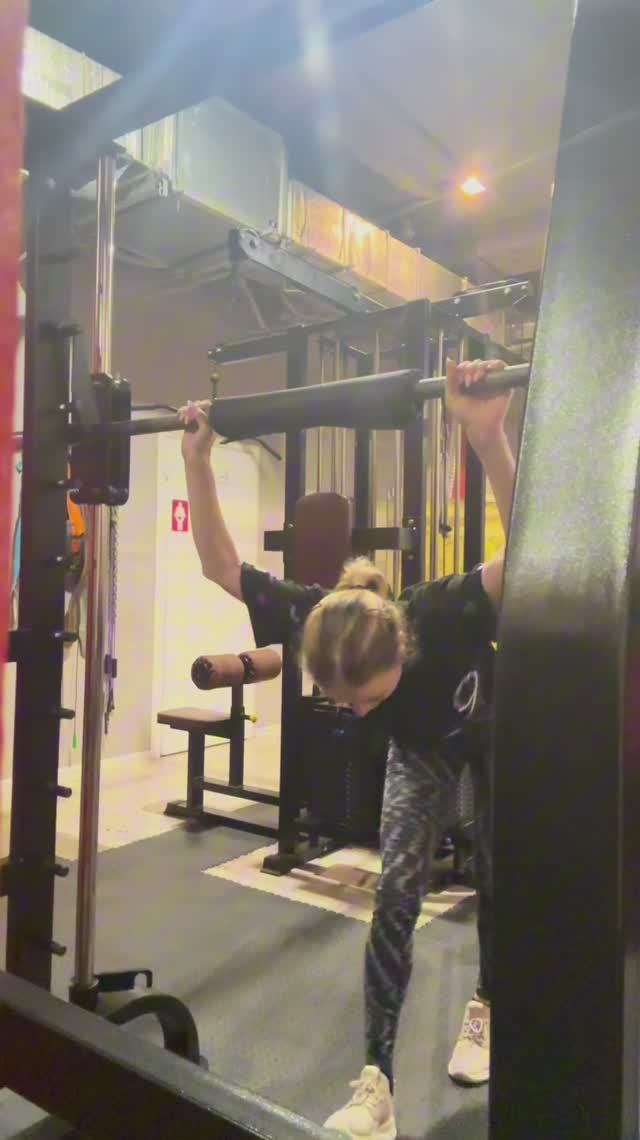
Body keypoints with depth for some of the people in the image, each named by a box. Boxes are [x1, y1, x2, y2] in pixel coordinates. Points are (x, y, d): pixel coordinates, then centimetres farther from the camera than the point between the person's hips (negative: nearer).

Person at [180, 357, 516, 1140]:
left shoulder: (447, 617, -44)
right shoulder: (316, 621, -33)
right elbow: (220, 563, -28)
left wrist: (487, 436, -73)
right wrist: (197, 461, -40)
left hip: (494, 736, -2)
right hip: (422, 746, 2)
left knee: (495, 878, 12)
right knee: (397, 894, -6)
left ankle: (486, 1006, 41)